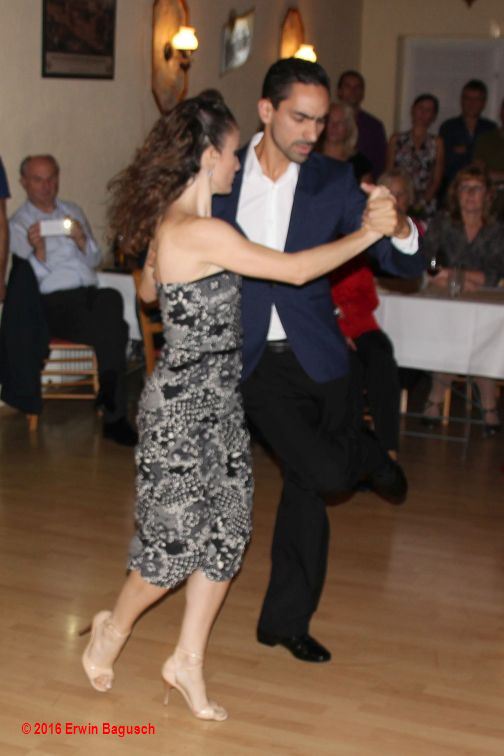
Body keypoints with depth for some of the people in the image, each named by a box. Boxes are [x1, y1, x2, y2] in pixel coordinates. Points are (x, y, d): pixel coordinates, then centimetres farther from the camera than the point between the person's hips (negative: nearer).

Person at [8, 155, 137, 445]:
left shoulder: (73, 211, 24)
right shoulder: (19, 224, 10)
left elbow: (95, 260, 17)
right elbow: (33, 277, 0)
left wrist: (81, 239, -3)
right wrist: (38, 250, -20)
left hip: (90, 294, 4)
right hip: (53, 303, -4)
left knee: (112, 299, -34)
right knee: (114, 328, -33)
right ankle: (115, 415, -21)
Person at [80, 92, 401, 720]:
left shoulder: (170, 223, 8)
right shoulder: (200, 232, -22)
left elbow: (148, 290, 25)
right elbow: (295, 270, -23)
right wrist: (369, 232, -15)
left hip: (217, 403, 9)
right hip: (183, 407, -9)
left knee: (226, 531, 9)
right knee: (178, 538, 4)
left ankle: (187, 662, 21)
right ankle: (114, 626, 31)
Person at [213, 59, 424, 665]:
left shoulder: (333, 182, -2)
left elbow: (403, 266, -5)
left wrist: (399, 228, -27)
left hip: (318, 358, 2)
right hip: (255, 361, -2)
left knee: (306, 489, 10)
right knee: (325, 472, -17)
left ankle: (285, 620, 30)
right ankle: (367, 455, 22)